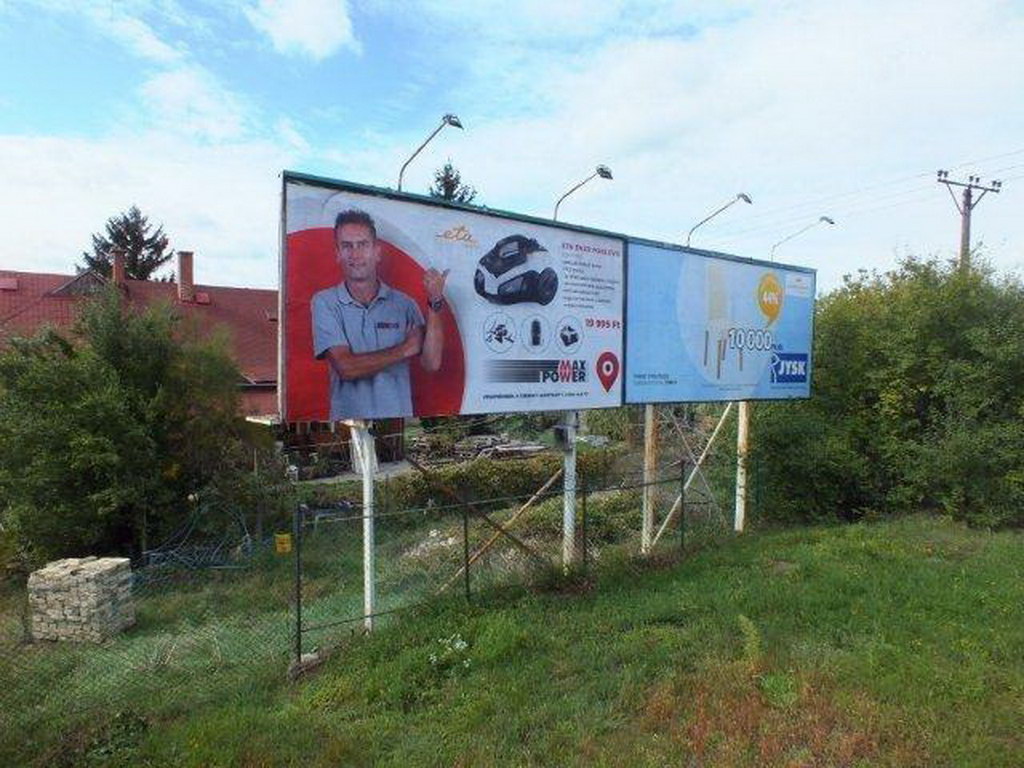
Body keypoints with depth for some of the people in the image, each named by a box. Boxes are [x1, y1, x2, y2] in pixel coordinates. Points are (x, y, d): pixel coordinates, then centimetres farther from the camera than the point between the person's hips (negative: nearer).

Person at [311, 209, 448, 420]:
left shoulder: (403, 304, 5)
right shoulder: (324, 303, 2)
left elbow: (431, 363, -3)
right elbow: (346, 367, -8)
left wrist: (435, 304, -9)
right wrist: (406, 349, -3)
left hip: (399, 417, 1)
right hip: (348, 417, -1)